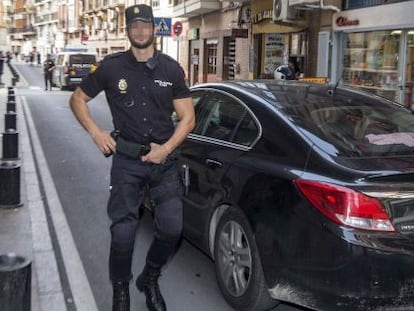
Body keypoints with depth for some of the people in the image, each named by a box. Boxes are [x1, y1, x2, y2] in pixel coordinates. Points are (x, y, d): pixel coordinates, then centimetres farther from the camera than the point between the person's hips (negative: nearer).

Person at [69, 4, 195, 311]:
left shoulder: (171, 68, 3)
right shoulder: (112, 67, 0)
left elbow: (188, 117, 4)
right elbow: (77, 99, 11)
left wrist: (166, 148, -10)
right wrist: (96, 131, -3)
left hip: (165, 160, 2)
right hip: (127, 161, -1)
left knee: (172, 228, -2)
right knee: (123, 232, -2)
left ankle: (150, 280, 27)